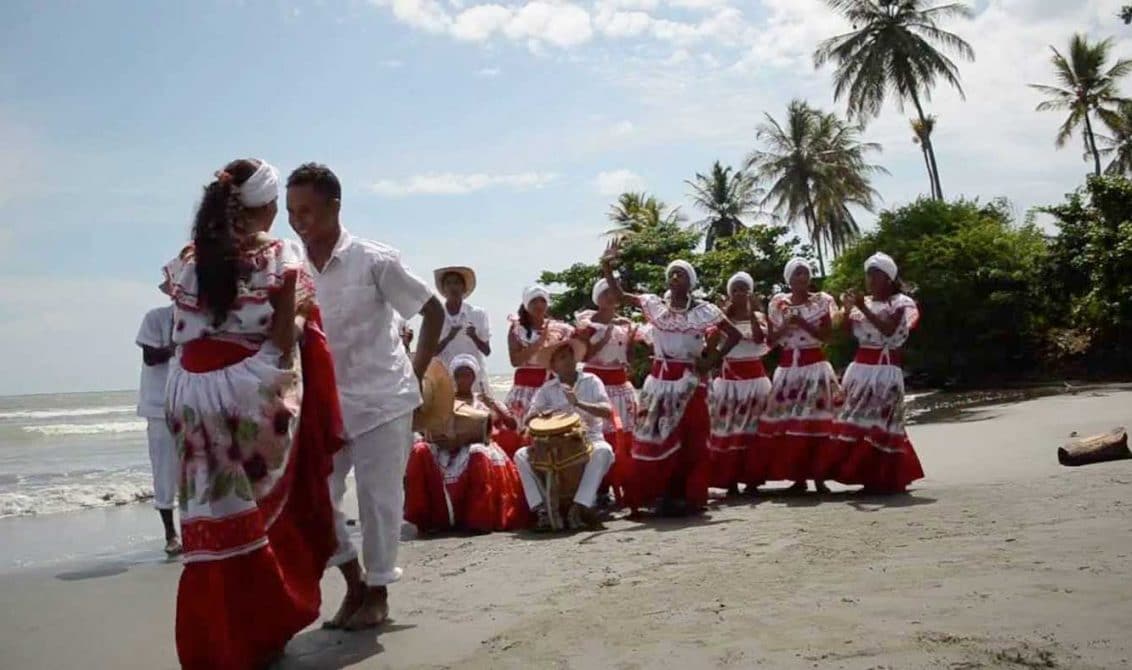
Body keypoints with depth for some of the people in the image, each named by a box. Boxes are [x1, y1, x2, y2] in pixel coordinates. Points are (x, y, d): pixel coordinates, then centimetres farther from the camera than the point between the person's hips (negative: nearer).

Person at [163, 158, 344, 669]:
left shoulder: (188, 258, 8)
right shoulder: (280, 257, -6)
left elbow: (184, 331, 8)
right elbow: (284, 339, -10)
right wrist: (301, 316, 8)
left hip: (193, 393, 4)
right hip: (253, 392, -4)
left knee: (215, 515, 11)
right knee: (265, 510, 11)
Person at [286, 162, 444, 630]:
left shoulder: (374, 261, -11)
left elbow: (433, 311, -3)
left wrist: (417, 370, -3)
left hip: (381, 398, -4)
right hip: (324, 402, 5)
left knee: (379, 499, 1)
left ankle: (377, 592, 20)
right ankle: (354, 580, 24)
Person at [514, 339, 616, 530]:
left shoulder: (591, 381, 6)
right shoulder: (546, 389, 9)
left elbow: (608, 411, -8)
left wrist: (579, 403, -24)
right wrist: (540, 415, -24)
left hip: (589, 440, -2)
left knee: (603, 451, -34)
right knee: (521, 455, -19)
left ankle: (579, 507, -36)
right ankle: (542, 509, -26)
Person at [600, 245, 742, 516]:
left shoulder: (703, 310, -3)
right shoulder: (654, 304, 5)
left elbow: (734, 335, 0)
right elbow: (620, 295, 8)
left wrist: (713, 359, -10)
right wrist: (606, 266, -3)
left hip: (688, 382, -3)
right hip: (659, 380, 3)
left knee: (688, 441, 0)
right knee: (654, 439, 4)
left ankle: (688, 497, 7)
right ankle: (660, 494, 14)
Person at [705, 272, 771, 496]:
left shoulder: (758, 316, 6)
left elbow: (760, 338, -15)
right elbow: (710, 344, -10)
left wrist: (751, 311, -15)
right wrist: (723, 316, -12)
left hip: (755, 377, 0)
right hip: (729, 378, 0)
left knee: (752, 428, 1)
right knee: (727, 429, -2)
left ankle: (751, 480, 7)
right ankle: (730, 481, 4)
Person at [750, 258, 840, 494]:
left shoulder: (821, 301, 2)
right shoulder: (778, 303, 8)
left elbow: (827, 336, -5)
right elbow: (770, 340, 7)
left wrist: (803, 323, -15)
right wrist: (785, 326, -10)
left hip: (815, 366, -2)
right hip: (787, 367, 2)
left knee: (815, 420, -8)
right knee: (786, 420, -2)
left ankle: (819, 477, -2)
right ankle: (798, 478, 6)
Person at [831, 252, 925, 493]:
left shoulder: (900, 302, -2)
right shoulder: (864, 303, 14)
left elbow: (889, 330, -17)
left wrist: (864, 309, -20)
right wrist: (847, 310, -4)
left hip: (886, 369, -6)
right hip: (860, 367, 6)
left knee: (880, 421, -10)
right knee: (856, 419, 2)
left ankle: (885, 479, -3)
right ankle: (866, 474, 10)